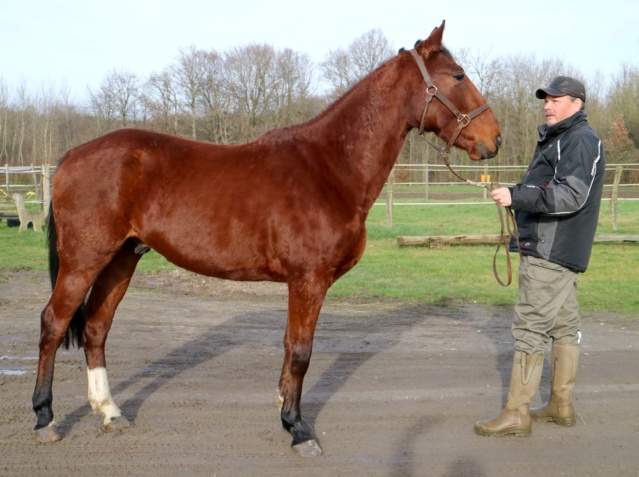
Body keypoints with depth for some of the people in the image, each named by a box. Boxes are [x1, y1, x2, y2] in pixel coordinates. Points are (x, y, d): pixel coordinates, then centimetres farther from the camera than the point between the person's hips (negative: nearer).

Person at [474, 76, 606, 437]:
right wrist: (517, 197, 11)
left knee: (531, 326, -11)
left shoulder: (581, 140, -13)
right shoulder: (559, 139, 20)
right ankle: (562, 405, 22)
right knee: (564, 324, 14)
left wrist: (517, 196, -29)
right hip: (551, 248, 11)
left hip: (552, 251, -11)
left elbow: (571, 195, -25)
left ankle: (517, 414, -9)